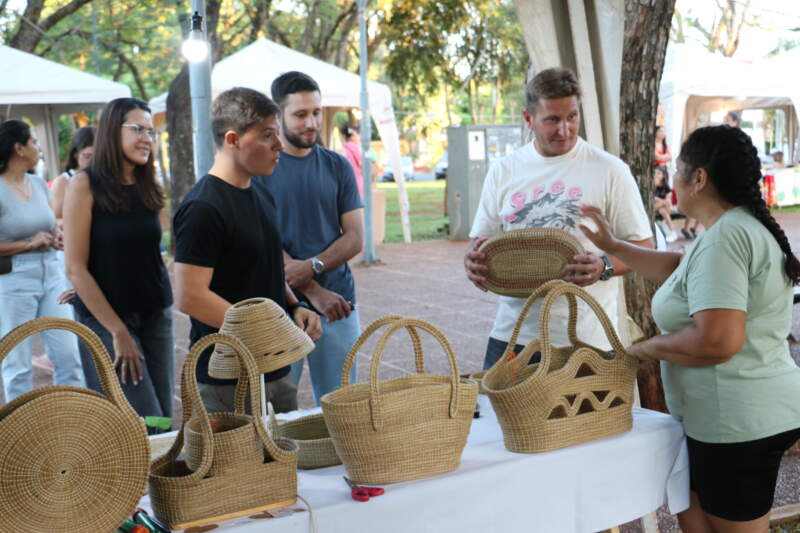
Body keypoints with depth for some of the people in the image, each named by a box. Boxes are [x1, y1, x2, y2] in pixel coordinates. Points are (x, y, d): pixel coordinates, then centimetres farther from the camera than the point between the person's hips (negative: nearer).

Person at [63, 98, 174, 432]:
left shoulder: (148, 186, 7)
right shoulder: (85, 185, -9)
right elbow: (76, 269, -12)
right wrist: (118, 332, -15)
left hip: (156, 314, 5)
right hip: (104, 317, -5)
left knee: (164, 421, 6)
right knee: (146, 425, -9)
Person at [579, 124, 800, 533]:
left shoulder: (723, 239, -21)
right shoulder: (746, 228, 12)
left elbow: (717, 340, -30)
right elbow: (679, 269, 27)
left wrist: (647, 348, -14)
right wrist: (612, 246, 26)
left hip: (737, 422, -10)